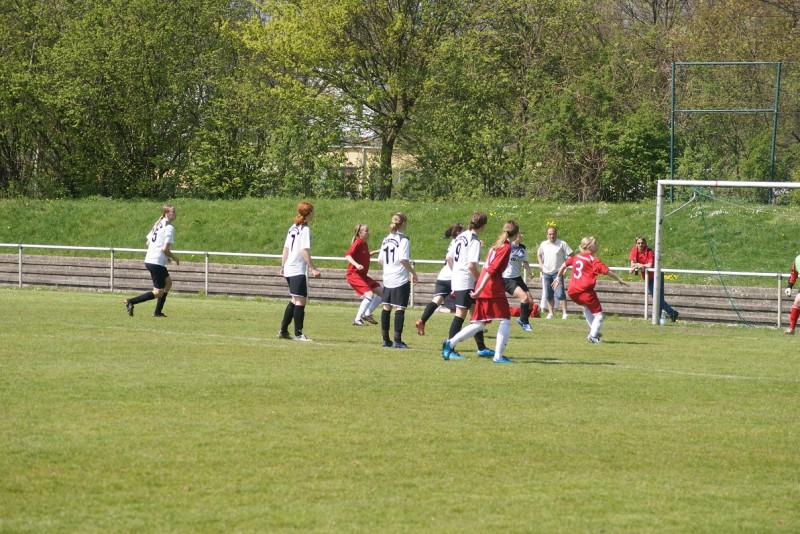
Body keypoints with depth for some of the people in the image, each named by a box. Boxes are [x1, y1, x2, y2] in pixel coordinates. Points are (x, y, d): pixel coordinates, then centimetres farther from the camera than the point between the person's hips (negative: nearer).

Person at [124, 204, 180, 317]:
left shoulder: (158, 225, 14)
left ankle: (158, 312, 21)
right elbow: (165, 248, -20)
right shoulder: (169, 228, -13)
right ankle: (131, 302, -9)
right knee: (158, 293, -3)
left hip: (149, 260, 10)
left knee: (168, 282, 23)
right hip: (157, 263, -10)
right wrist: (174, 258, -1)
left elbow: (148, 243, 18)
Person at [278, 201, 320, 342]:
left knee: (294, 301, 17)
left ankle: (283, 330, 19)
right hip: (298, 270, -9)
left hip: (288, 269, 9)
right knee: (300, 301, -7)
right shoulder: (305, 229, -11)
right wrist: (313, 269, -17)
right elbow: (305, 252, -17)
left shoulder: (293, 228, 13)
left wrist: (283, 266, 23)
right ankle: (298, 334, -8)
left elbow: (286, 249, 17)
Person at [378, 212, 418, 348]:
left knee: (386, 308, 10)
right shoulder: (403, 240, -11)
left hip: (387, 279, 7)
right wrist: (413, 272, -9)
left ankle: (385, 339, 15)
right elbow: (403, 259, -20)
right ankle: (397, 341, -7)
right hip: (401, 279, -7)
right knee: (400, 309, -4)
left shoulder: (386, 239, 9)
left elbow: (380, 260, 11)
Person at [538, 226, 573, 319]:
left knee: (560, 294, -13)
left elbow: (571, 255, -4)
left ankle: (564, 313, -10)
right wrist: (541, 264, 12)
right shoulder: (543, 244, 7)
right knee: (548, 296, 7)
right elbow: (539, 254, 26)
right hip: (546, 273, 4)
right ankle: (550, 313, 17)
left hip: (558, 272, -4)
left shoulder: (562, 244, -6)